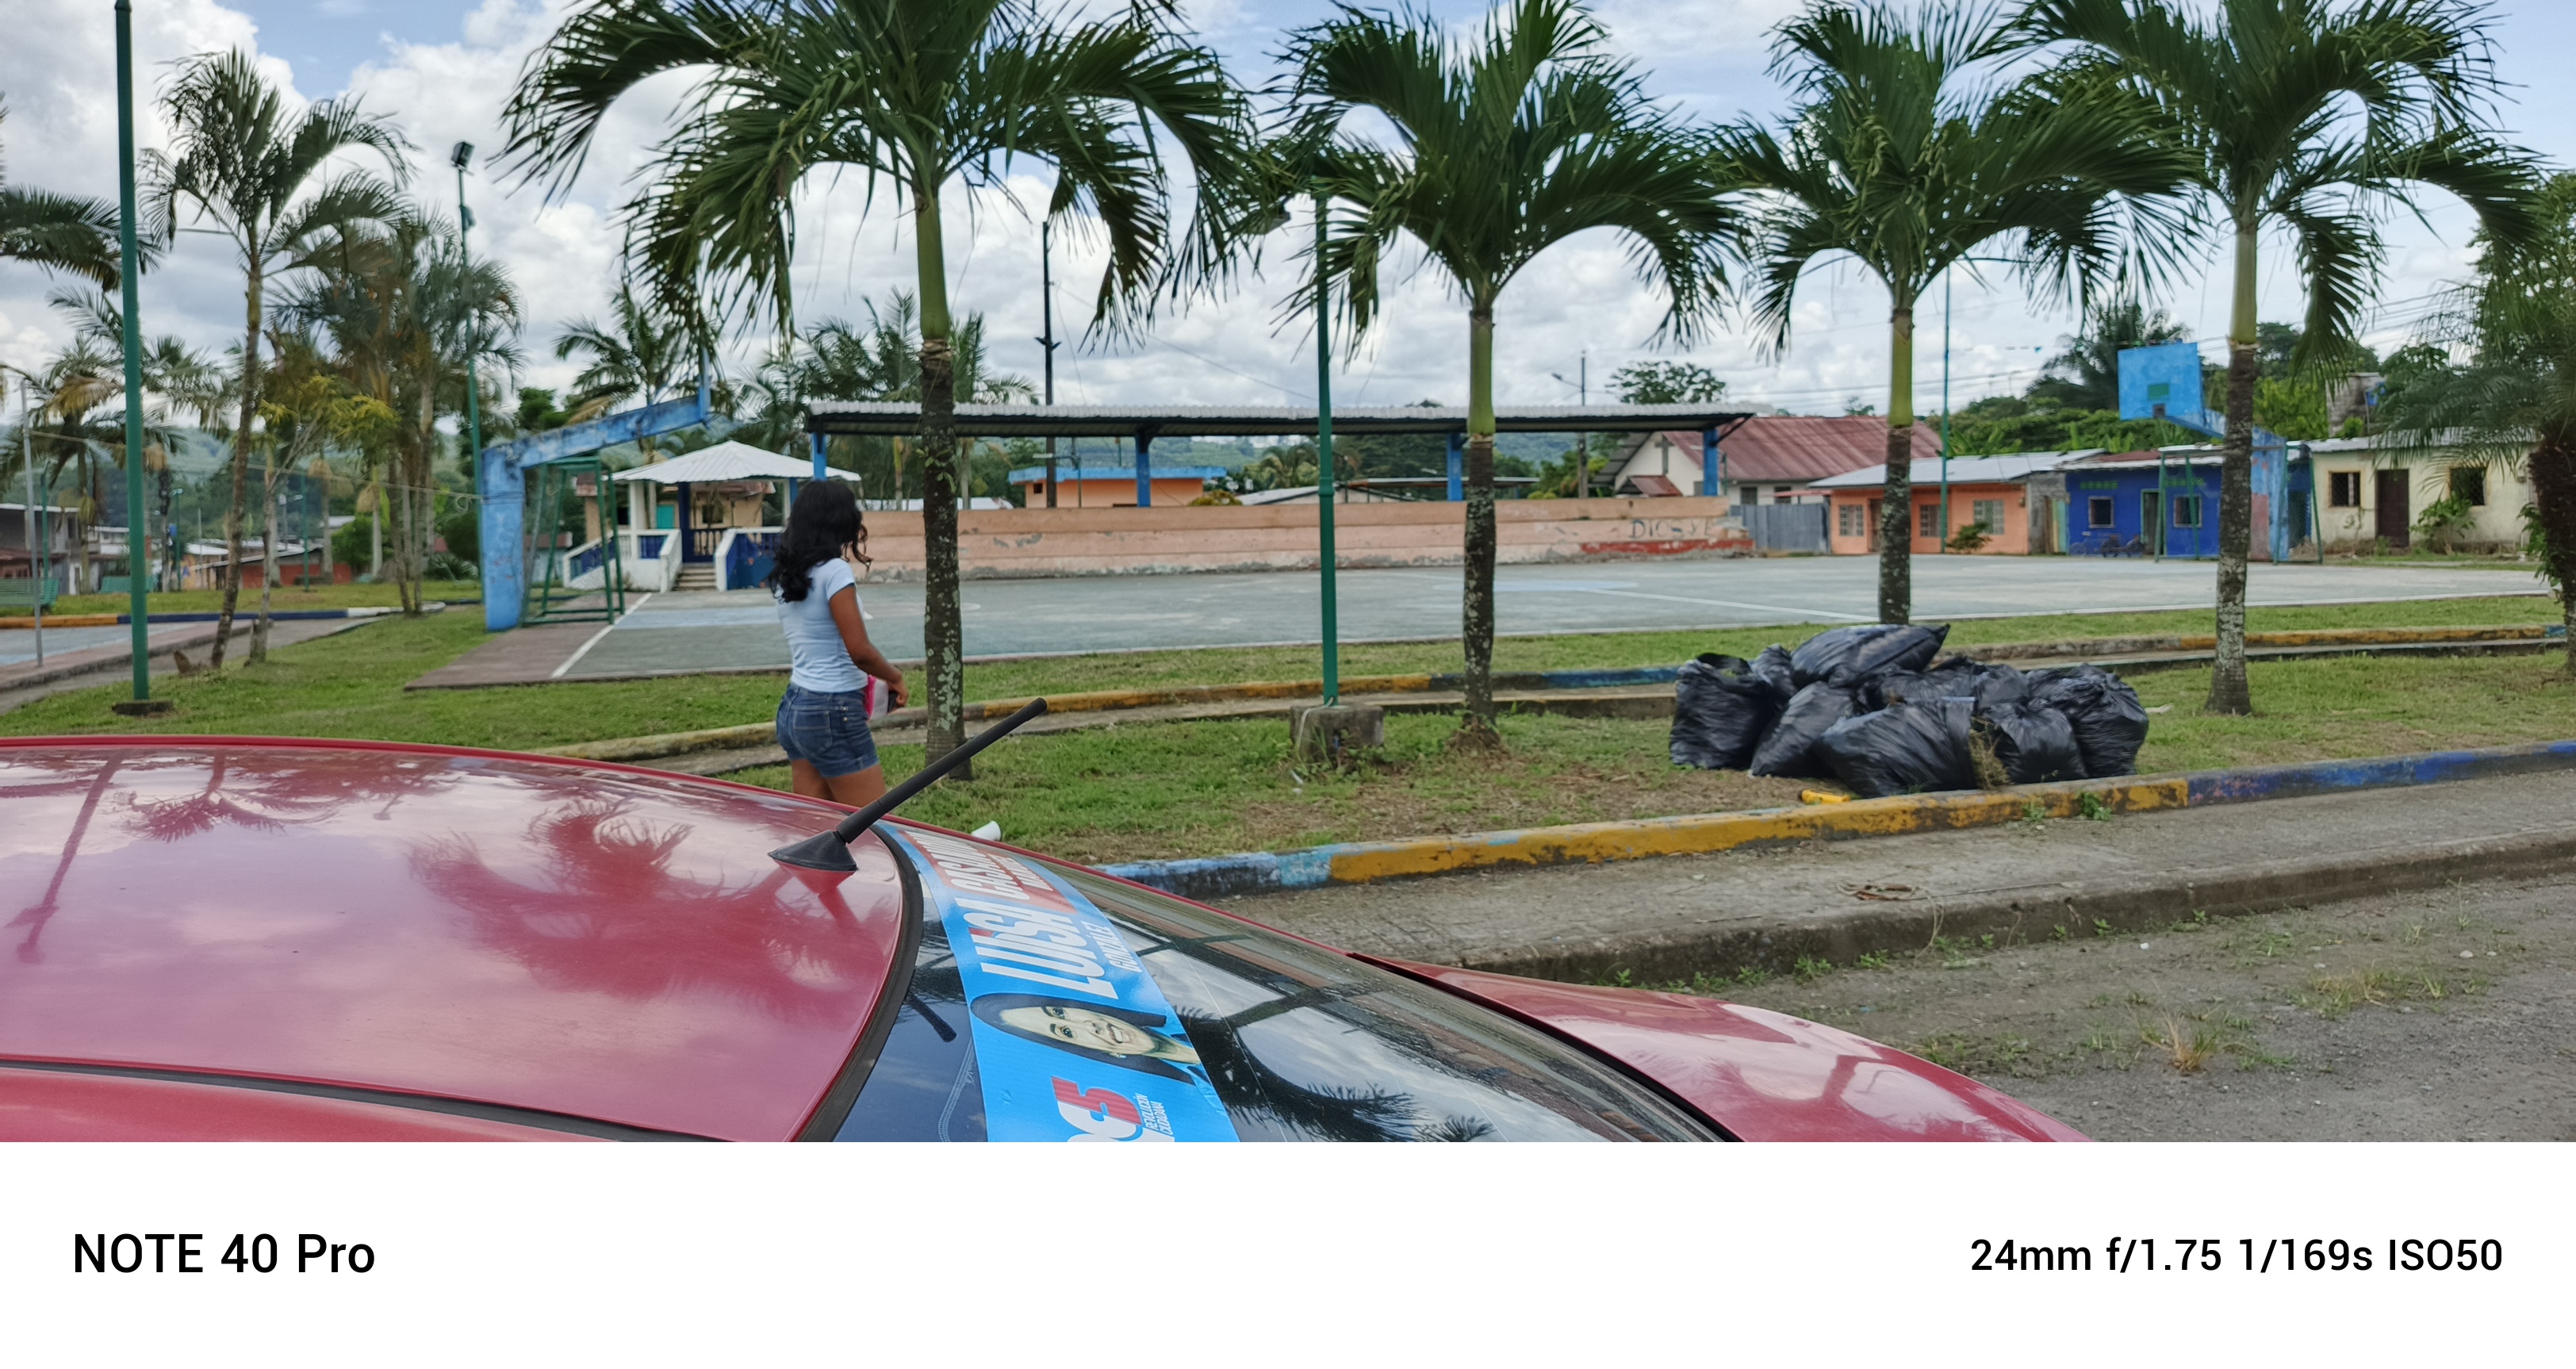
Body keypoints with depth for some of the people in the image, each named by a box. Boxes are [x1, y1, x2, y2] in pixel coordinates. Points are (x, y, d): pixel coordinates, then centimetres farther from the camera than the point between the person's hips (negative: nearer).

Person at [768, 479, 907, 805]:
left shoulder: (785, 577, 9)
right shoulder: (835, 571, -14)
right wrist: (895, 677, -1)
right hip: (834, 715, -8)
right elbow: (860, 651, -17)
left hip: (793, 708, 8)